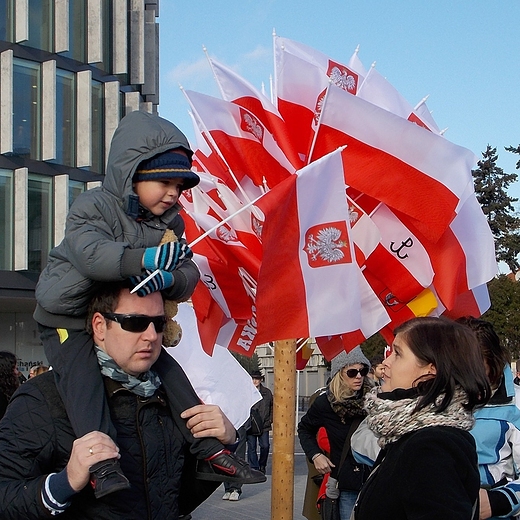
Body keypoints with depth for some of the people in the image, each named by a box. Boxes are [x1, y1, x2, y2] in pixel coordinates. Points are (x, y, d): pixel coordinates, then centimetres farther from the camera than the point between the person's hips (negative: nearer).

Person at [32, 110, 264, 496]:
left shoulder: (171, 223, 3)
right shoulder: (95, 206, -17)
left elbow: (189, 276, -7)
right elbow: (89, 251, -38)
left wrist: (169, 279, -33)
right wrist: (144, 259, -54)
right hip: (68, 321, -5)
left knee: (169, 372, -3)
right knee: (82, 375, -27)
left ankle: (211, 453, 2)